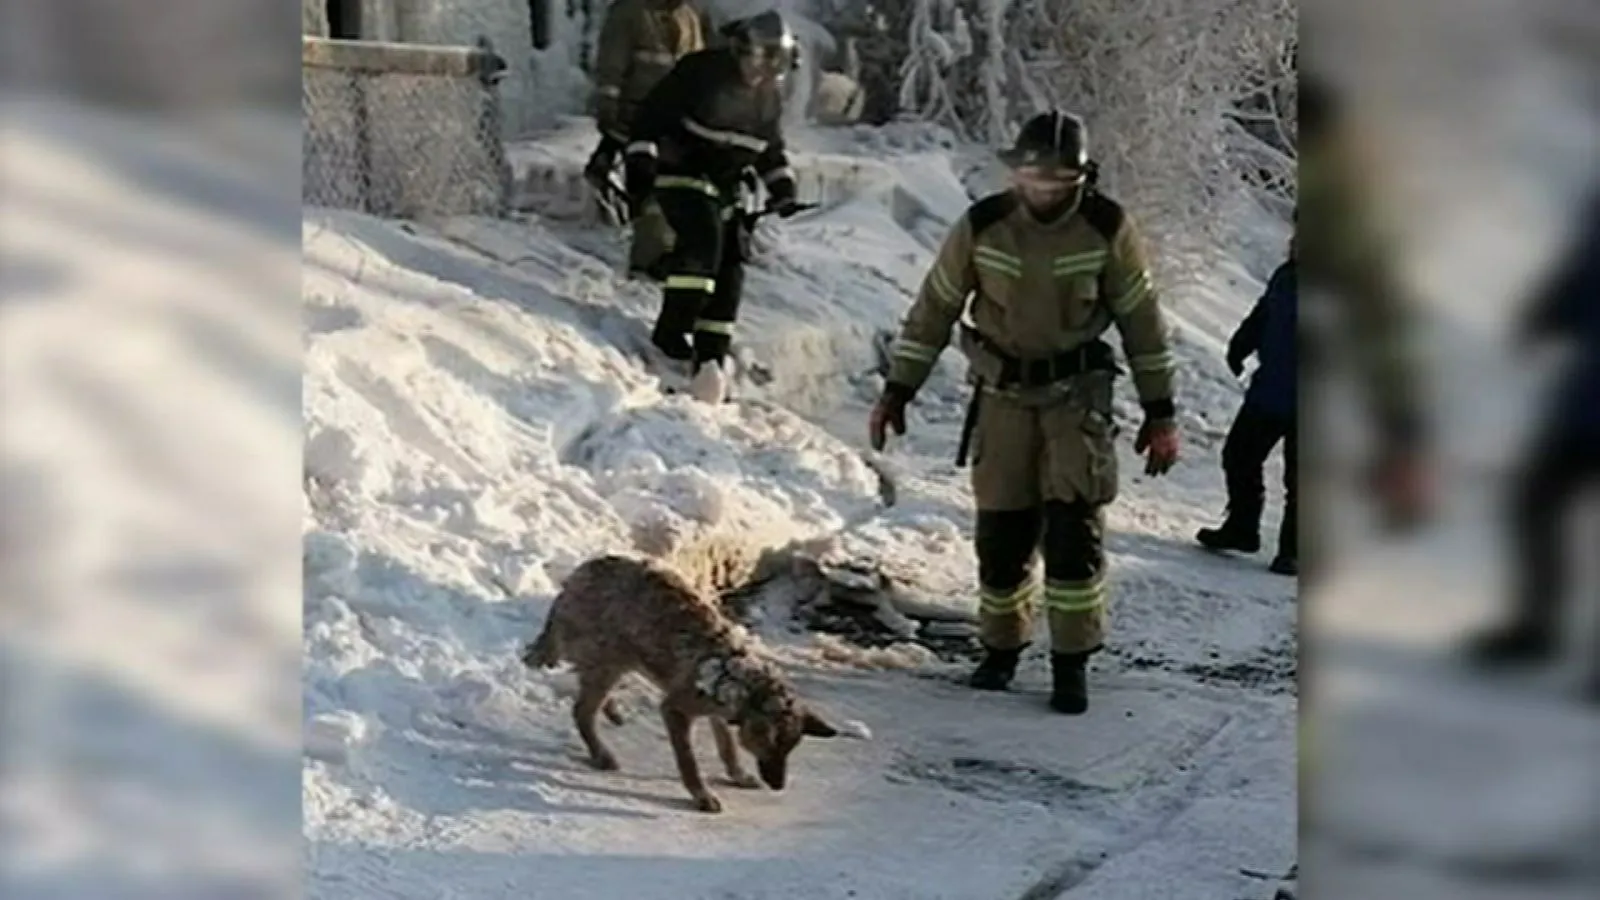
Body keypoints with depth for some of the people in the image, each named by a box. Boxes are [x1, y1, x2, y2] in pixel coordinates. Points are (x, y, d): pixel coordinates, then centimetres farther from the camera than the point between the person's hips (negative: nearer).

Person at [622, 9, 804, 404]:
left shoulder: (770, 95, 5)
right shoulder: (701, 72, -16)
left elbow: (770, 147, 20)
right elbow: (652, 115, -13)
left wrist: (782, 189, 12)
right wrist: (640, 162, -20)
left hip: (725, 185, 7)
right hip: (682, 174, -7)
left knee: (730, 267, 0)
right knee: (704, 240, -27)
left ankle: (710, 361, 3)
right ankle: (672, 331, -20)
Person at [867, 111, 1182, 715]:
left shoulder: (1109, 230, -11)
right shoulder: (981, 227, -10)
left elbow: (1142, 320, -1)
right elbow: (934, 308, 0)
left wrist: (1160, 411, 0)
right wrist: (897, 390, -1)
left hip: (1078, 392, -1)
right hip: (1004, 393, 1)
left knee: (1074, 526, -9)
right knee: (1002, 530, 2)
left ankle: (1072, 664, 1)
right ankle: (1000, 649, 21)